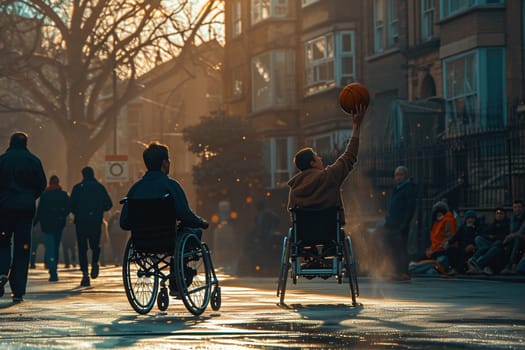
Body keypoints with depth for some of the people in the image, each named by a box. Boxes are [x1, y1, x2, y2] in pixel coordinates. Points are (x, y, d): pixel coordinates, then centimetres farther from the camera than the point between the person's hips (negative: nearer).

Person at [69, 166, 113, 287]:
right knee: (95, 245, 19)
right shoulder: (100, 187, 6)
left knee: (82, 247, 1)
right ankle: (94, 263, -6)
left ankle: (85, 273, -9)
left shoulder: (78, 187, 0)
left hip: (81, 221, -1)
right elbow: (109, 204, 4)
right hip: (96, 222, 1)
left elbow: (71, 205, -5)